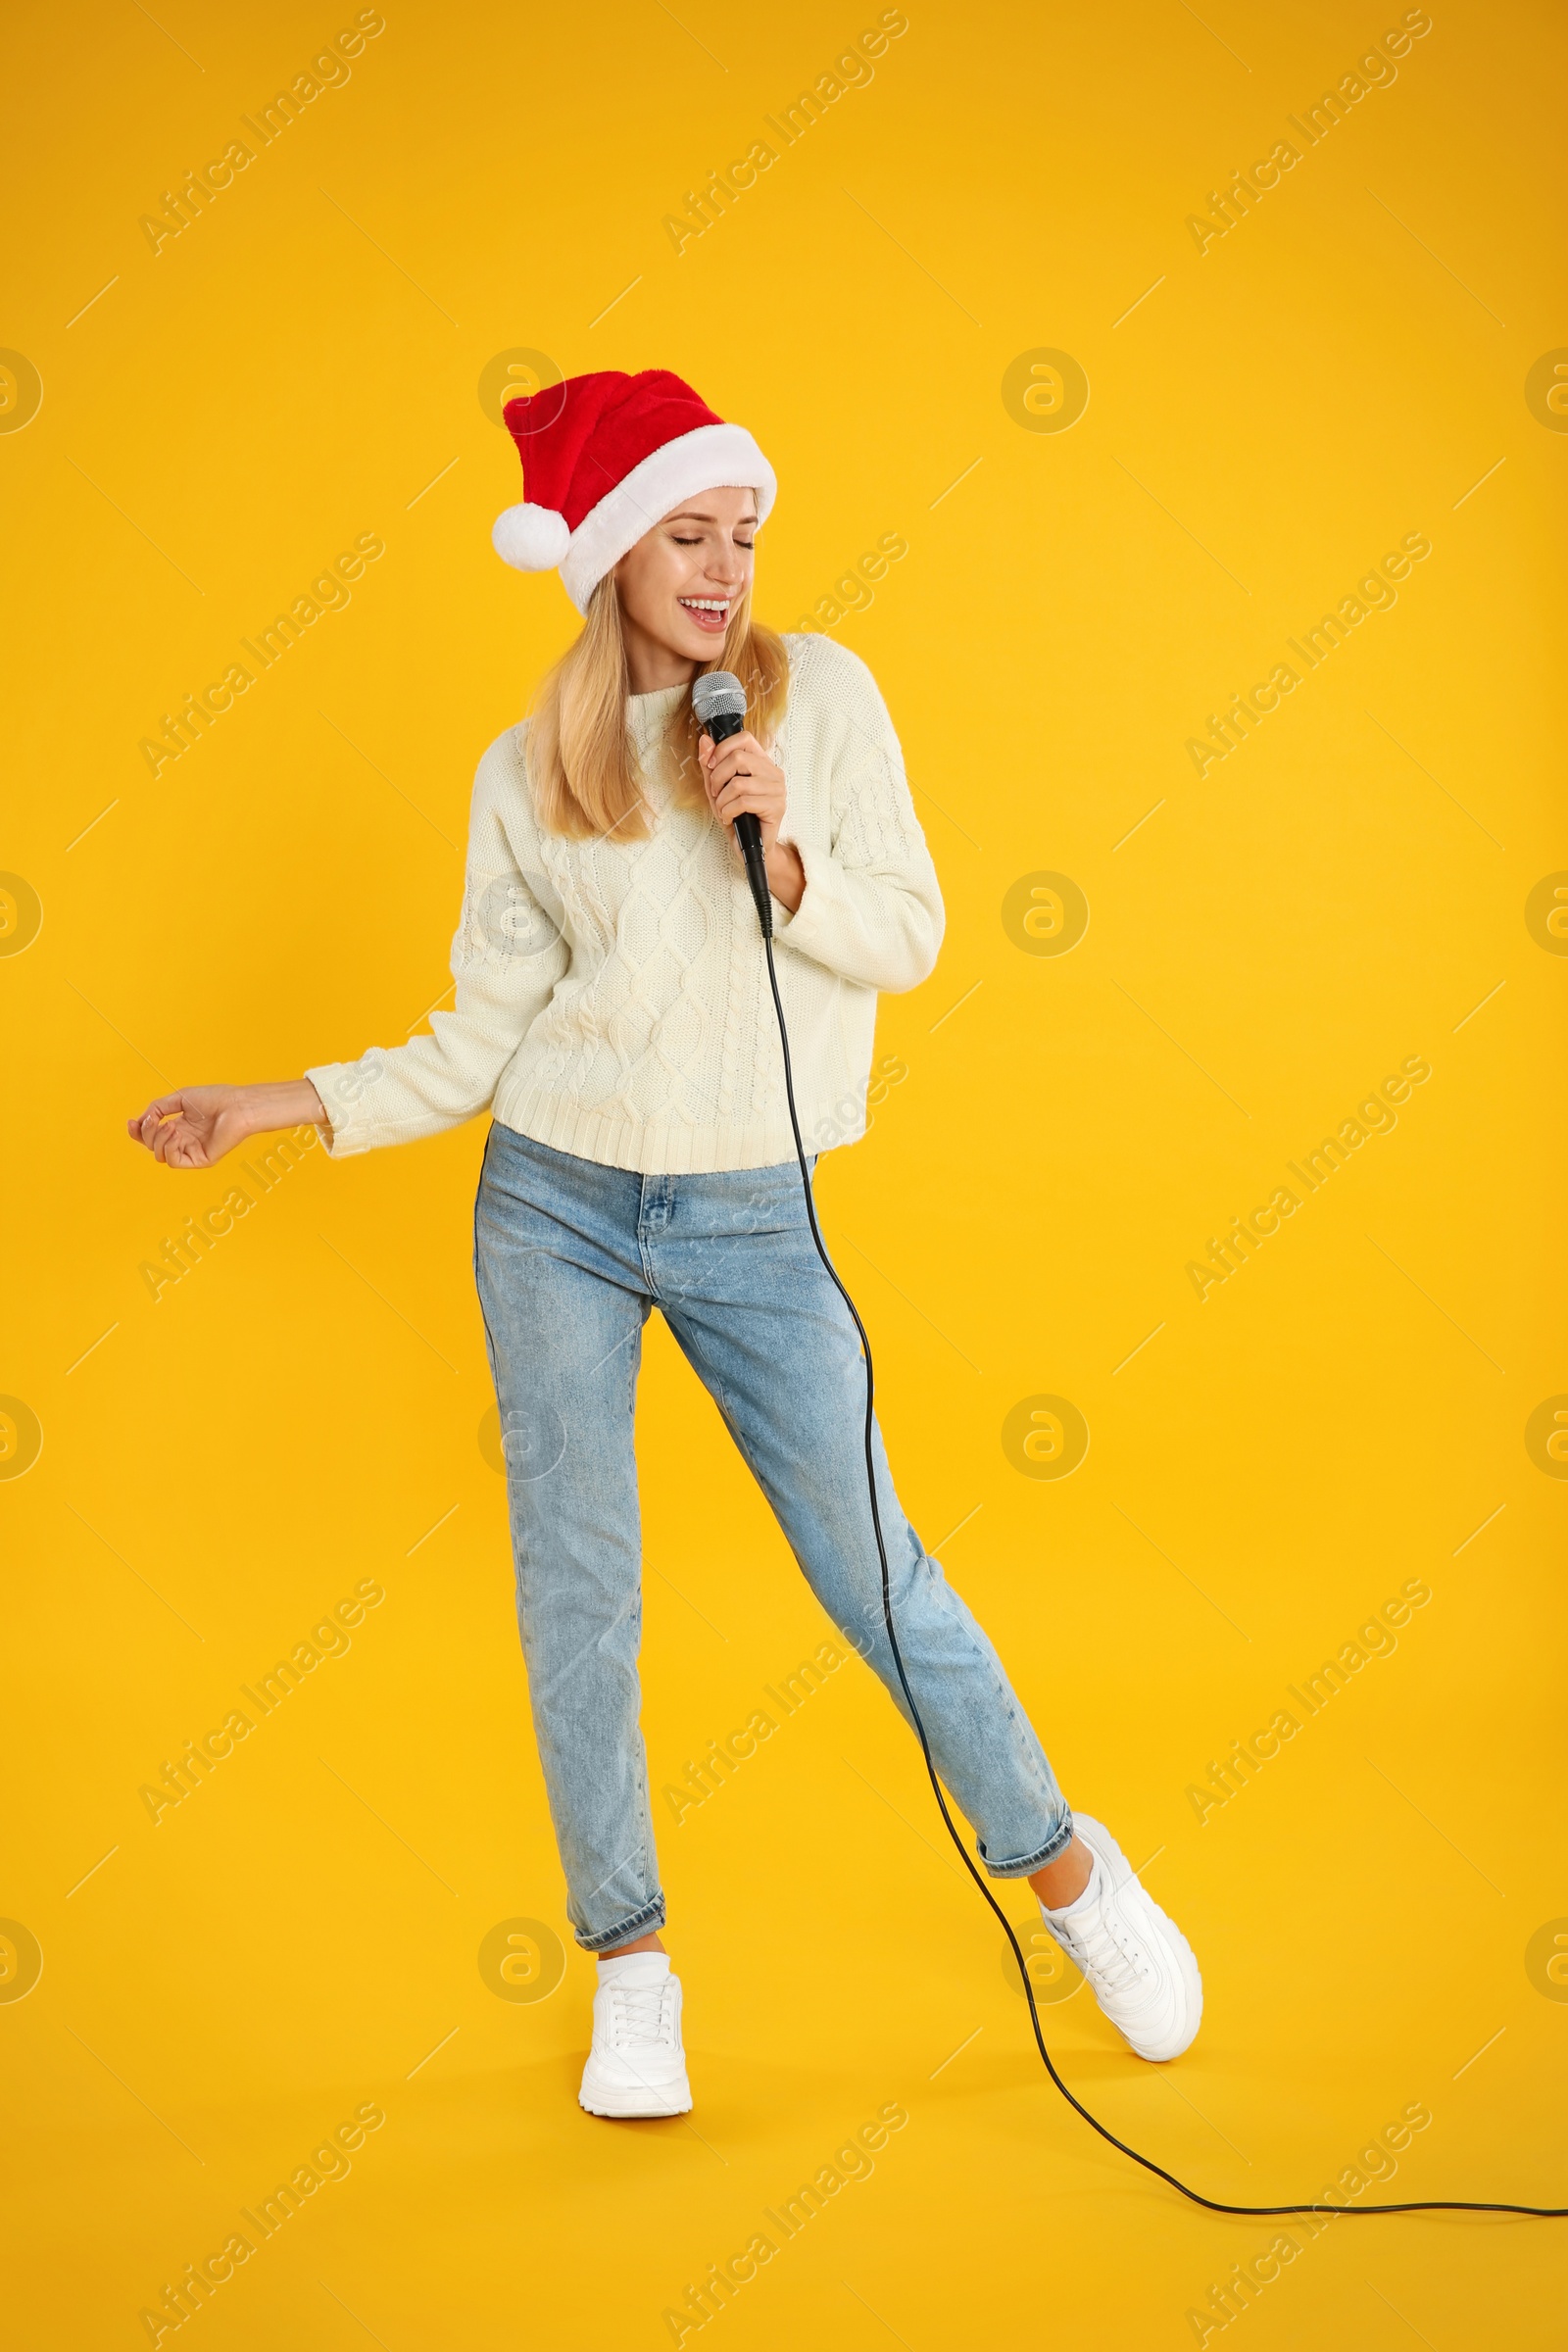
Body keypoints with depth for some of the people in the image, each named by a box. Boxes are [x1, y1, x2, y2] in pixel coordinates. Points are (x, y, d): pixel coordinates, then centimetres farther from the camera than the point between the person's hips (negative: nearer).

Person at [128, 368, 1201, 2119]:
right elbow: (482, 1038, 4)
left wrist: (782, 851, -18)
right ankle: (630, 1959, 20)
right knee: (576, 1589, 4)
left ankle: (1066, 1866, 22)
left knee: (869, 1568, 1)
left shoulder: (821, 693, 0)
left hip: (751, 1218, -1)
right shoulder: (526, 775, 3)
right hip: (554, 1202, 2)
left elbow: (907, 934, -1)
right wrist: (278, 1104, -2)